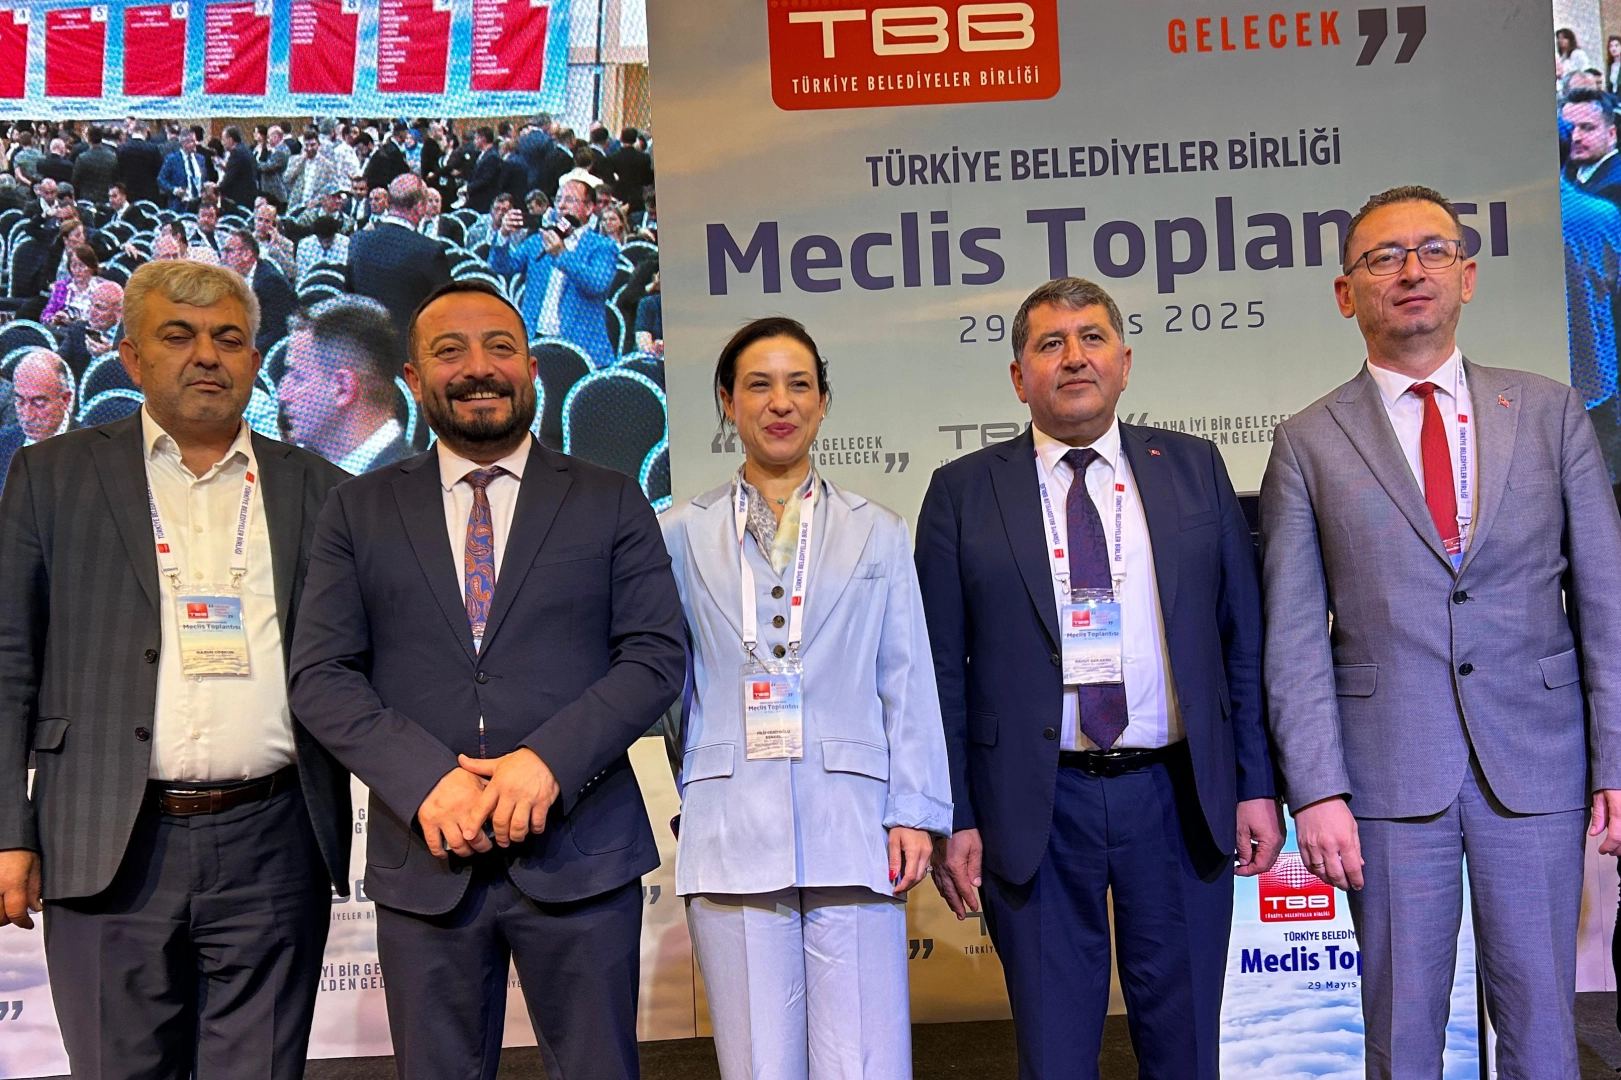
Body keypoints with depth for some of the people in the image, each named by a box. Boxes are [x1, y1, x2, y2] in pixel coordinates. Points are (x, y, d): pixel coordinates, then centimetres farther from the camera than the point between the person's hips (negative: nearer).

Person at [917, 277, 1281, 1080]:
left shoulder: (1194, 470, 8)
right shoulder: (964, 493, 2)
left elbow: (1245, 640, 7)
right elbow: (943, 669, 0)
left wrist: (1257, 784, 2)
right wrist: (952, 818, -5)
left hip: (1179, 799, 2)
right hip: (1035, 810, -1)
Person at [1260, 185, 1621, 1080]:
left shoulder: (1549, 412, 7)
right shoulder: (1307, 444, 1)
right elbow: (1294, 636, -2)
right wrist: (1316, 790, -9)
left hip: (1536, 763, 2)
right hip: (1388, 771, -1)